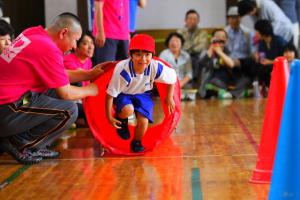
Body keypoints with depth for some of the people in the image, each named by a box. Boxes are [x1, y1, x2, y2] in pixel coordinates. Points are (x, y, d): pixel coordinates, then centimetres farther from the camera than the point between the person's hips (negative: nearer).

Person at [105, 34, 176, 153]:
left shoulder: (156, 68, -29)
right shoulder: (122, 70, -36)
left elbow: (172, 77, -7)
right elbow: (110, 94, -25)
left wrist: (169, 98, 2)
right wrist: (109, 117, -18)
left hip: (142, 94, 3)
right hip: (123, 94, -3)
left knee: (143, 121, -15)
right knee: (128, 110, -33)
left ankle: (136, 142, 19)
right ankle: (122, 121, 6)